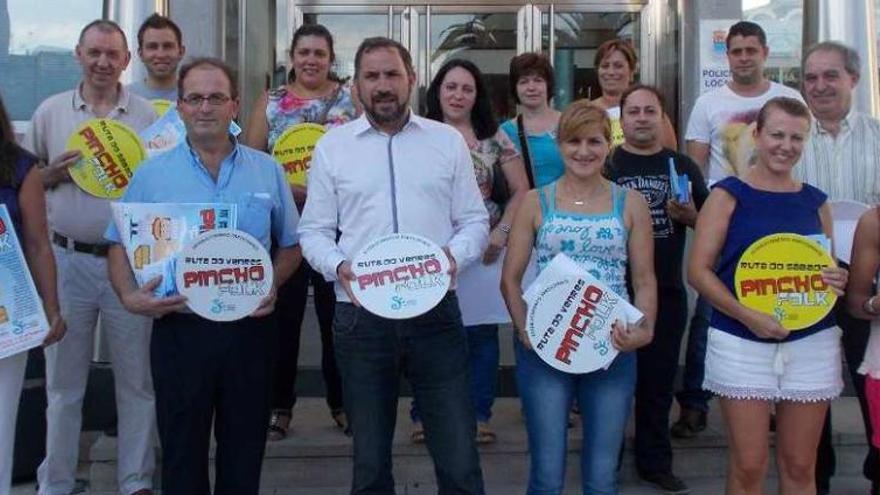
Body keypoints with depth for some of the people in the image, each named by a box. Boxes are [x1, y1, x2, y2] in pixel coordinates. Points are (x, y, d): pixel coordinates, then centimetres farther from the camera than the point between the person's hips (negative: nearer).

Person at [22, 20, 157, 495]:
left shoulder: (147, 114, 3)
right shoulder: (50, 111, 5)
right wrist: (53, 174, -9)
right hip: (67, 259, 1)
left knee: (136, 380, 6)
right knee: (63, 381, 9)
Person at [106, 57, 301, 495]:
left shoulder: (267, 171, 5)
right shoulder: (151, 174, 3)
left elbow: (290, 244, 10)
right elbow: (120, 246, 5)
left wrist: (272, 285, -8)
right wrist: (130, 296, -13)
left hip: (249, 328, 1)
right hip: (178, 327, -1)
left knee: (245, 451, 12)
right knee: (181, 454, 10)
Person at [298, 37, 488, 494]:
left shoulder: (448, 141, 8)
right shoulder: (332, 146, 7)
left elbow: (474, 221, 9)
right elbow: (314, 230, 7)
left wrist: (454, 255, -12)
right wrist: (337, 265, -13)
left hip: (435, 314, 0)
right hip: (360, 317, 0)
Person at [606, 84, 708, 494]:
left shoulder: (683, 166, 8)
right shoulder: (604, 165, 0)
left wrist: (690, 216, -9)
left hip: (666, 291, 2)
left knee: (658, 379, 9)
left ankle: (655, 462, 21)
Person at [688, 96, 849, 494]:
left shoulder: (815, 202, 10)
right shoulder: (728, 195, -1)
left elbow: (831, 269, 19)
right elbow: (698, 271, -6)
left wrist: (837, 281, -5)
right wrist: (748, 316, -18)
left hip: (811, 344, 3)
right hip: (741, 344, -3)